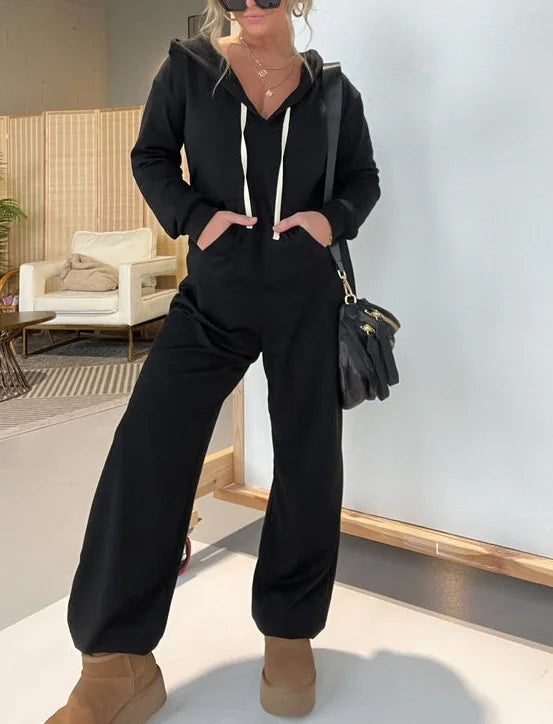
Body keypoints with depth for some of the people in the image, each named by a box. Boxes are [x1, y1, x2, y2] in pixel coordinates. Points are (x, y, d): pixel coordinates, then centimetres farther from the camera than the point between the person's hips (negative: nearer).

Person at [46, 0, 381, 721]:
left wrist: (333, 217, -7)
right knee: (145, 451, -11)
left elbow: (363, 177, 14)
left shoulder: (332, 90, 5)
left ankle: (290, 631, 24)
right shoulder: (188, 70, 2)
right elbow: (150, 157, 9)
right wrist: (194, 217, -8)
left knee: (310, 462, 2)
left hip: (307, 299, 1)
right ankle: (119, 661, 2)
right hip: (213, 296, -1)